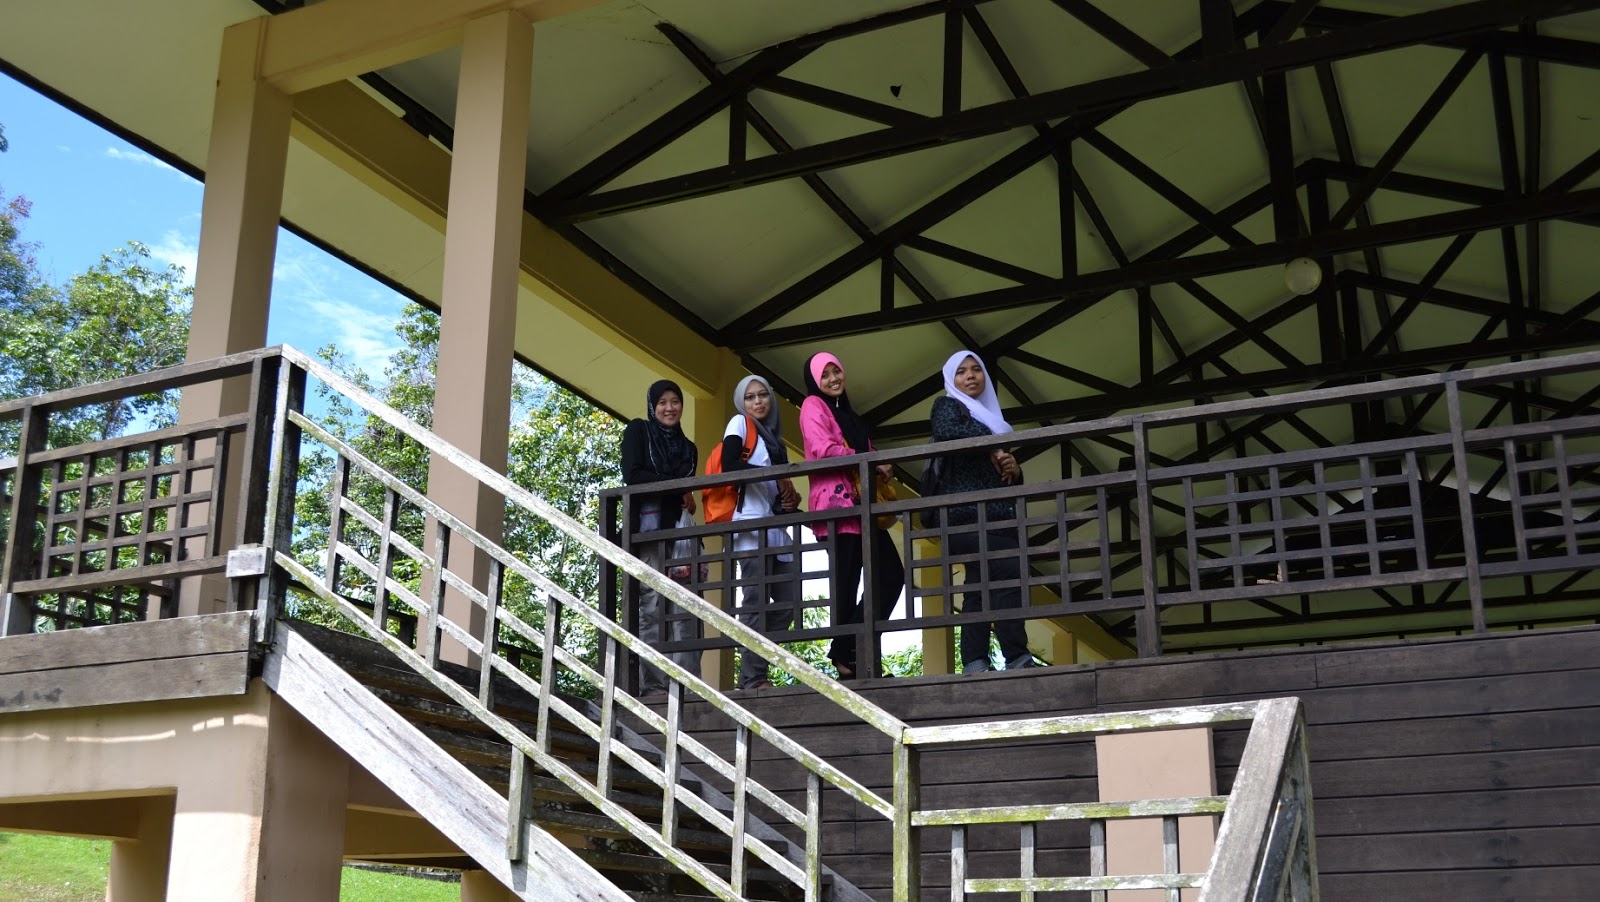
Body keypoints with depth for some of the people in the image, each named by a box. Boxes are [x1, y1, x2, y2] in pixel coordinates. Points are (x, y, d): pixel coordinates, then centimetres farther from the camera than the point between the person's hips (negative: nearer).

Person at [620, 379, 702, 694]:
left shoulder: (688, 447, 24)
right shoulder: (638, 431, 9)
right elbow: (632, 475, -5)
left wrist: (690, 503, 0)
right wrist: (679, 487, -4)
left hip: (680, 529, 5)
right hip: (649, 526, -4)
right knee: (652, 606, -11)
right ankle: (653, 685, -13)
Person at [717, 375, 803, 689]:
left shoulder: (773, 436, 24)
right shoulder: (740, 424, 4)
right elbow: (729, 466, -15)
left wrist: (790, 500, 0)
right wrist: (777, 476, -13)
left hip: (775, 526, 8)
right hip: (751, 524, -8)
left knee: (789, 598, 1)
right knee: (756, 599, -11)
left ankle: (753, 670, 5)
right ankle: (753, 678, -10)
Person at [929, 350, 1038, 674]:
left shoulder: (990, 416, 30)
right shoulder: (947, 405, 9)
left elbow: (1010, 477, 27)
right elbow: (945, 432, -17)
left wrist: (1013, 468, 3)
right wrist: (992, 449, -11)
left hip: (995, 516, 7)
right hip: (968, 511, -7)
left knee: (981, 588, -1)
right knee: (1008, 573, -20)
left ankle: (975, 667, -5)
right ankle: (1017, 659, -22)